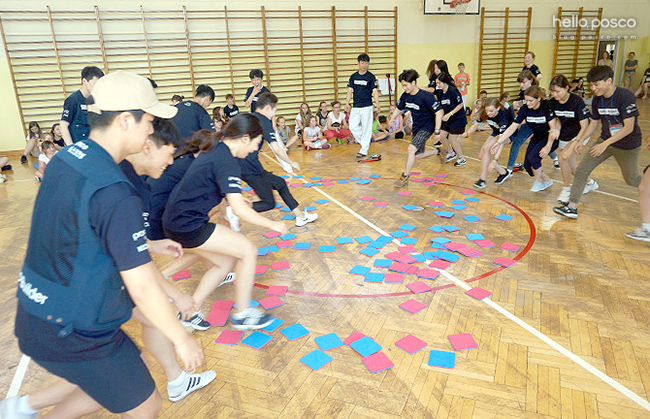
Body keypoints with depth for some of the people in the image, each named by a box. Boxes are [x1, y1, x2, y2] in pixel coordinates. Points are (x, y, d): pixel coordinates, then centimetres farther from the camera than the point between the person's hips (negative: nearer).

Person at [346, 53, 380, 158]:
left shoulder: (371, 77, -2)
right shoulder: (353, 76, 9)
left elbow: (375, 91, -5)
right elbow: (350, 91, 9)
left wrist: (377, 105, -18)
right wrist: (347, 103, -3)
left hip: (367, 107, -4)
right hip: (355, 107, 4)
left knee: (366, 128, -2)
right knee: (353, 127, -1)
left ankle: (364, 150, 6)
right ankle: (365, 142, 19)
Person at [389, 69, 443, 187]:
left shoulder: (426, 96, -24)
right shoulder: (405, 96, -4)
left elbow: (439, 112, -25)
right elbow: (399, 108, 14)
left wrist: (437, 132, -28)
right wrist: (392, 118, -4)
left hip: (427, 127, -8)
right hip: (416, 127, 8)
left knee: (411, 149, -23)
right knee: (418, 156, 14)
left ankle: (405, 177, -10)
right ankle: (438, 151, 40)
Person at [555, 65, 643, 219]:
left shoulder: (626, 96, -23)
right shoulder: (597, 100, -3)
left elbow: (629, 127, -24)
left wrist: (605, 144, -29)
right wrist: (581, 140, -5)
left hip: (627, 145, -5)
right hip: (605, 140, 5)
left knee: (632, 180, 11)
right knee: (581, 170, -9)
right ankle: (572, 207, -8)